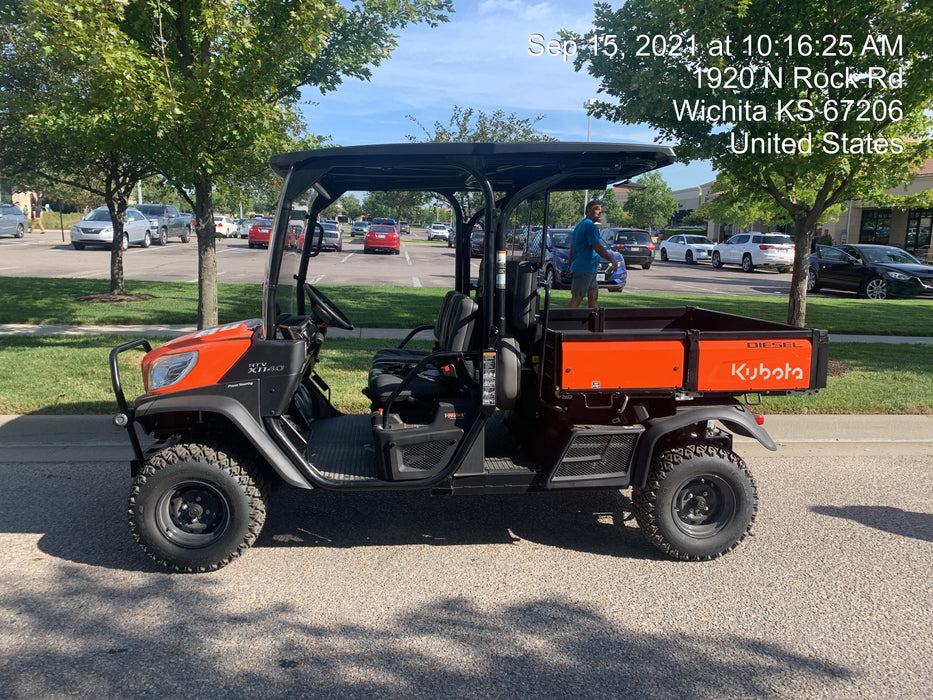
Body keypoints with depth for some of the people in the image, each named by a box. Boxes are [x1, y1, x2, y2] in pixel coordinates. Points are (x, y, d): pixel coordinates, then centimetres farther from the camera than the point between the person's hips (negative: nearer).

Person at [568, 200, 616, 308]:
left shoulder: (579, 225, 19)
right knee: (576, 299, -11)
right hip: (584, 270, -11)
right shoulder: (590, 226, -13)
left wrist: (570, 265, 28)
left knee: (593, 295, 15)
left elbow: (572, 247, 24)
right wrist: (612, 260, -18)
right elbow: (598, 248, -21)